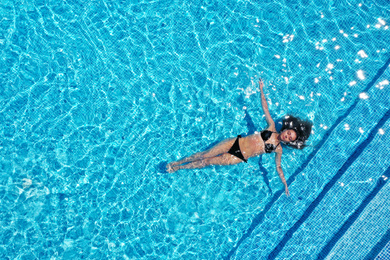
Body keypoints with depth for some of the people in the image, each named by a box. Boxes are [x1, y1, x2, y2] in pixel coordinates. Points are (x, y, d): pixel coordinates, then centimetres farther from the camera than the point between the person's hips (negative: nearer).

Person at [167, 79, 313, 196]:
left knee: (207, 161, -8)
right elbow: (265, 109, 3)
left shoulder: (278, 149, -1)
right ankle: (177, 162, 8)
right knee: (205, 154, -6)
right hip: (236, 143, 2)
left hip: (239, 157, -2)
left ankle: (178, 168, 5)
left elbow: (278, 167, -1)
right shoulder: (272, 128, 3)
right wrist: (261, 91, -3)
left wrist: (285, 184, -13)